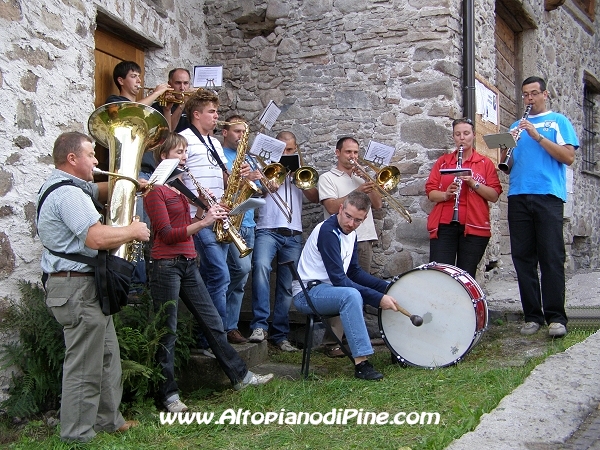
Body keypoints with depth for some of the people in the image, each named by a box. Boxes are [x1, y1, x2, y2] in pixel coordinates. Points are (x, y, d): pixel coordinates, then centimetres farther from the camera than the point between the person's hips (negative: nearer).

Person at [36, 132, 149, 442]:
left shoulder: (69, 186, 15)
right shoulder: (68, 193, -20)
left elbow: (100, 191, 29)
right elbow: (97, 238, -29)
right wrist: (132, 230, -13)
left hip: (87, 286, 11)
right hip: (77, 288, -11)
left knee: (106, 356, 18)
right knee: (85, 367, -2)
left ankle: (108, 420, 29)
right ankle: (78, 435, 8)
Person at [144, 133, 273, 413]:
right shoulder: (155, 189, -9)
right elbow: (167, 233, -17)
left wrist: (202, 212, 0)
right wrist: (203, 222, -23)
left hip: (188, 263, 9)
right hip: (166, 265, -9)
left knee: (212, 322, 12)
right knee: (167, 332, -1)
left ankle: (240, 376, 20)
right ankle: (169, 395, 8)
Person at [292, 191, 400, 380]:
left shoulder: (350, 234, 8)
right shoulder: (327, 231, -21)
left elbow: (354, 272, 13)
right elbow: (339, 280, -25)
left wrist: (386, 287, -1)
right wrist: (378, 298, -27)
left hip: (329, 289, 10)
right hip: (307, 293, -9)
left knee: (385, 291, 9)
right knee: (351, 295, -38)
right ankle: (361, 364, -36)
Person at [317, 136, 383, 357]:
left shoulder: (362, 178, 22)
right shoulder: (328, 178, 4)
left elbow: (377, 205, 15)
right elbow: (332, 207, -11)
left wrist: (372, 185, 0)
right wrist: (357, 192, -18)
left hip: (364, 241, 6)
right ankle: (332, 342, -7)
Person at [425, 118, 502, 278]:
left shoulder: (485, 163, 10)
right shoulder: (443, 161, 15)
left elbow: (494, 196, 3)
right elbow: (431, 193, 9)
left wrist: (473, 183, -12)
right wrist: (446, 194, -11)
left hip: (474, 227, -1)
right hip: (443, 225, 1)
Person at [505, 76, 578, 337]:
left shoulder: (558, 121, 10)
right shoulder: (516, 126, 22)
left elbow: (569, 157, -3)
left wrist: (538, 136, -10)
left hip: (548, 195, -4)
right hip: (518, 196, 4)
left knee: (551, 258, -7)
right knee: (523, 258, 1)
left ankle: (555, 317, -4)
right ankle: (532, 316, 7)